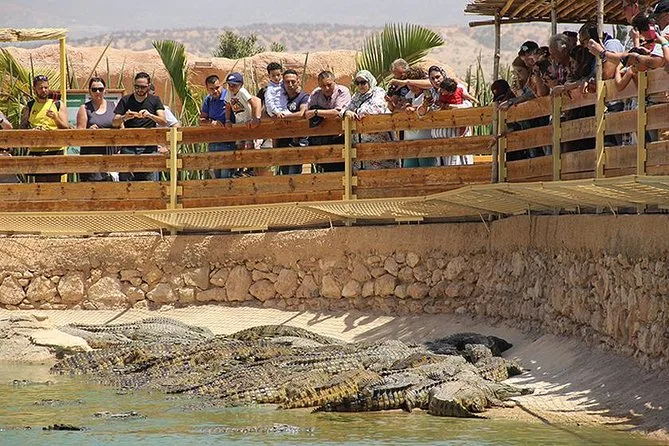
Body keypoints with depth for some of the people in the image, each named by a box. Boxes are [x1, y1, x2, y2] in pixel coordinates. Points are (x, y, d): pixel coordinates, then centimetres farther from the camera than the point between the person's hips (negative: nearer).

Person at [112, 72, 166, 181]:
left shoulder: (155, 100, 10)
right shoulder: (125, 101, 10)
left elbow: (164, 122, -1)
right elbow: (114, 123, 4)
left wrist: (149, 115, -20)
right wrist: (124, 117, -18)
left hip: (149, 147, 0)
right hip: (128, 147, 0)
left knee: (151, 182, -6)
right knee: (125, 181, -6)